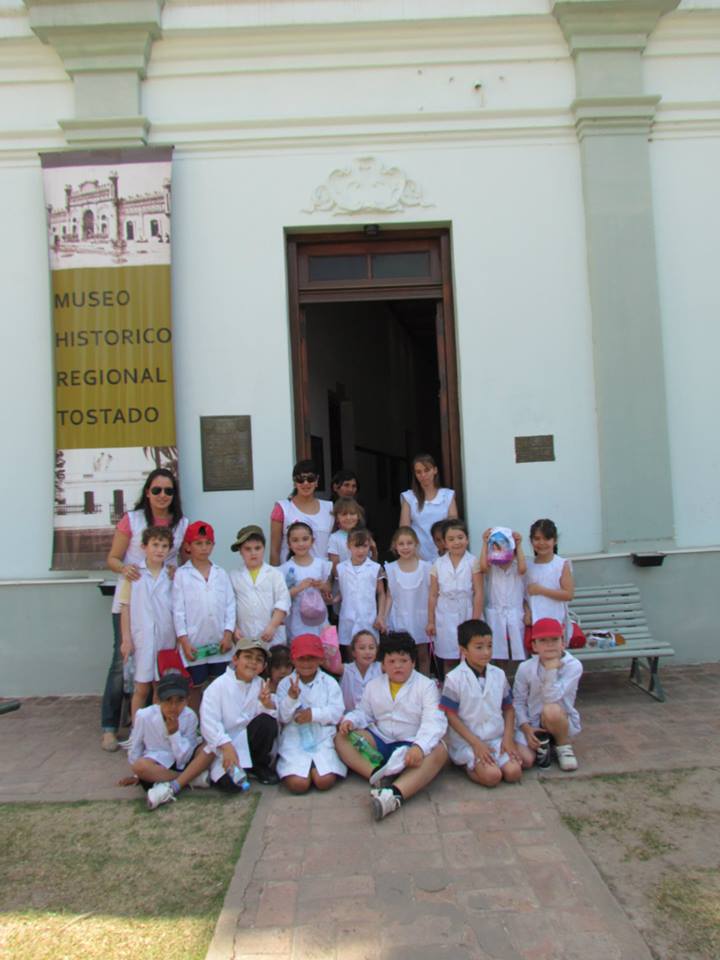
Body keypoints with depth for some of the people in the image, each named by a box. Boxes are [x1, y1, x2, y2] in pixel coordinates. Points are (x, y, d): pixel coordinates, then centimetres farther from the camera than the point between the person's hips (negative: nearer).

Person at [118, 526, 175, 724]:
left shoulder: (172, 575, 4)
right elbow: (125, 607, 0)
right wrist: (126, 639, -4)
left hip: (167, 638, 2)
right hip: (142, 638, -2)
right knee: (142, 688, 4)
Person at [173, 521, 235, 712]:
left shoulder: (221, 573, 6)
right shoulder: (181, 574, -2)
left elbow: (230, 605, 4)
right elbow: (178, 610, -4)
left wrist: (228, 633, -5)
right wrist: (184, 640, -9)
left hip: (219, 642, 3)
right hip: (194, 642, -2)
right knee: (195, 687, 8)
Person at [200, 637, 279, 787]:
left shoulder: (261, 684, 0)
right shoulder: (219, 686, -13)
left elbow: (276, 716, -7)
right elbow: (209, 722, -19)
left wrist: (268, 704, -28)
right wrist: (226, 746, -27)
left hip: (248, 738, 5)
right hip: (223, 744, -4)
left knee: (267, 722, -23)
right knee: (232, 784, -27)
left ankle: (259, 765, 1)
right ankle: (218, 773, 9)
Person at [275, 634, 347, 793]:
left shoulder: (329, 683, 4)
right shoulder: (285, 684, 4)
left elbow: (336, 713, -3)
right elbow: (282, 717, -2)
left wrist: (314, 714, -18)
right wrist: (291, 697, -21)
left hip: (323, 739, 0)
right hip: (294, 740, 0)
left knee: (324, 781, -21)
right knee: (298, 784, -22)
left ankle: (315, 767, 13)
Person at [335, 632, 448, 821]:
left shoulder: (426, 685, -4)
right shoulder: (373, 686, 11)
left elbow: (433, 721, -16)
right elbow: (364, 712, 15)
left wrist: (419, 746, -35)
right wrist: (350, 720, -11)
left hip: (410, 746, -4)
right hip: (380, 742, 4)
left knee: (439, 751, -35)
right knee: (341, 737, -14)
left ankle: (397, 793, -55)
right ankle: (375, 774, -38)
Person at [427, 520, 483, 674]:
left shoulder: (473, 562, -3)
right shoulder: (438, 564, 3)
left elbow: (478, 593, -5)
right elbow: (433, 595, 6)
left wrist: (475, 620, -9)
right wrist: (430, 621, 4)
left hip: (466, 614, -2)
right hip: (445, 617, 2)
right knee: (448, 660, 11)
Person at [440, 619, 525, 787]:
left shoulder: (499, 675, 3)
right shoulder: (454, 679, -12)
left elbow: (508, 708, 10)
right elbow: (451, 716, -10)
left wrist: (508, 737, -4)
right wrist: (476, 743, -14)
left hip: (497, 738, 5)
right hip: (466, 741, -5)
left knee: (514, 773, -15)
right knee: (492, 776, -23)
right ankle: (468, 765, 5)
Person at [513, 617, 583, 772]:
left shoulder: (573, 666, -16)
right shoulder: (525, 668, -9)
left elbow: (552, 697, -25)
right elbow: (518, 701, -3)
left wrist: (551, 667, -30)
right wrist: (526, 728, -15)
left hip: (562, 722, -1)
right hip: (532, 724, 1)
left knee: (551, 710, -35)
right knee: (524, 759, -24)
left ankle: (563, 746, -4)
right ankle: (542, 743, 11)